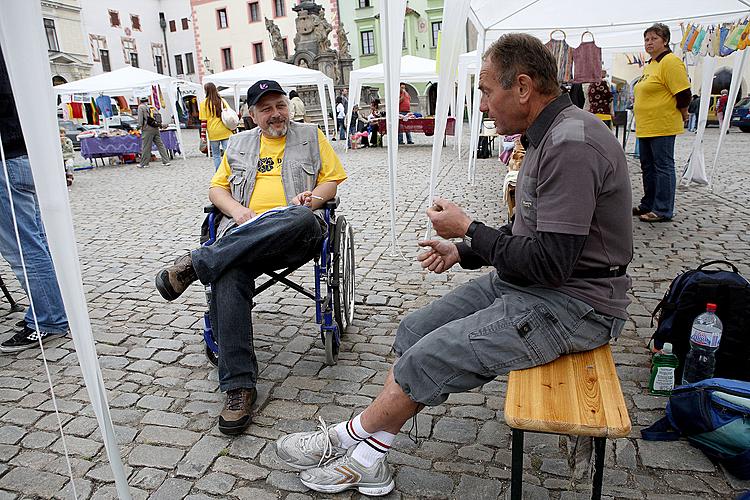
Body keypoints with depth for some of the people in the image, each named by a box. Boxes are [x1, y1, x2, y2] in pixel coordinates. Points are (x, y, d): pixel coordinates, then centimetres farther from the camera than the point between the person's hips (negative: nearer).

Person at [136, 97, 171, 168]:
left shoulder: (141, 107, 4)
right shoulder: (153, 107, 21)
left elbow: (140, 117, -3)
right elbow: (159, 118, 15)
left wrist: (140, 126, 1)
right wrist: (157, 124, 17)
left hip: (147, 129, -6)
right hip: (156, 128, 6)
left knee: (146, 146, -1)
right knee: (160, 145, 7)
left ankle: (144, 163, 4)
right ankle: (166, 161, 4)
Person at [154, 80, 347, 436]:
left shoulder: (311, 136, 22)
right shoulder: (238, 145, 27)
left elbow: (334, 178, 15)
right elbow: (216, 189, 22)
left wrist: (312, 198, -7)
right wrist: (237, 209, 0)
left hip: (294, 233, -1)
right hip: (245, 232, 2)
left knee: (301, 218, -41)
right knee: (227, 277, -32)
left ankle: (197, 263, -32)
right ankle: (238, 387, -29)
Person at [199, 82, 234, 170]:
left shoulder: (204, 103, -3)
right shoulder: (222, 100, 5)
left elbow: (204, 121, -5)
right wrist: (232, 129, 12)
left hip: (213, 133, -2)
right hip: (225, 132, 2)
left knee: (216, 155, 10)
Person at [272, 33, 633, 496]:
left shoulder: (572, 144, -22)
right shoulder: (550, 136, 10)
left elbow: (549, 263, -25)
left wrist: (468, 229, -14)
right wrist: (463, 252, 6)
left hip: (572, 303, -10)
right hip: (528, 283, 10)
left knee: (431, 356, -15)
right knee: (415, 330, 0)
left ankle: (348, 436, 9)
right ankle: (368, 461, 6)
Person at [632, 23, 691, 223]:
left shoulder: (670, 62, -11)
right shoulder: (649, 65, 18)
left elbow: (683, 94, -14)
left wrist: (682, 115, -2)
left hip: (662, 127, -10)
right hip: (645, 127, 10)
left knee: (663, 167, -5)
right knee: (648, 167, 15)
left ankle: (663, 210, 0)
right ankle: (648, 205, 26)